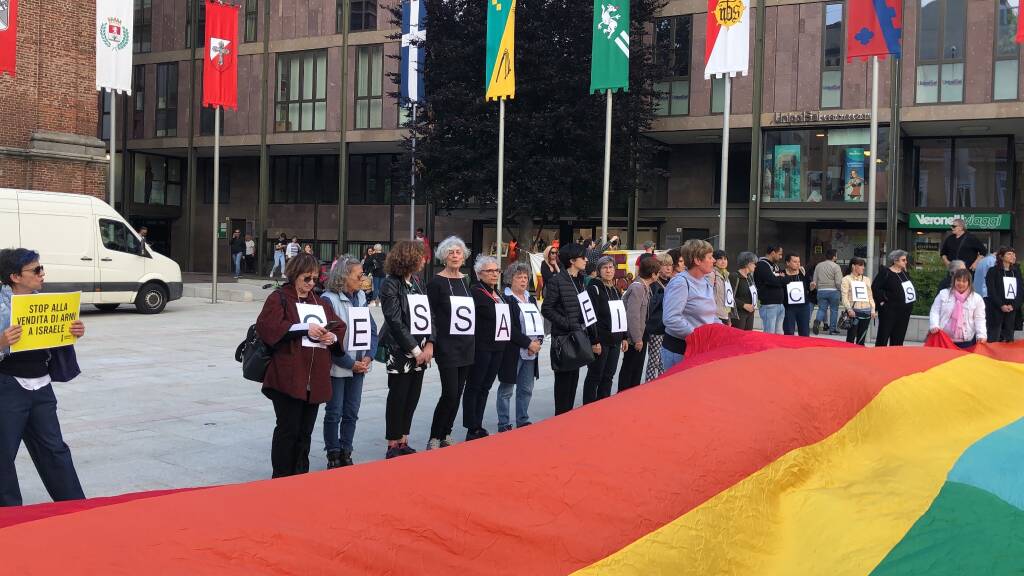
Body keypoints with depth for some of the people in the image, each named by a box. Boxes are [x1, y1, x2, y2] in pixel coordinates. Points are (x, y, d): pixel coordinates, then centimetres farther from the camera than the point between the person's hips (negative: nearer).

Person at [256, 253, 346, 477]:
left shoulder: (319, 303, 20)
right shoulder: (279, 298, 0)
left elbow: (340, 328, 22)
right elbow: (266, 326, -15)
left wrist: (333, 337, -2)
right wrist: (305, 328, -18)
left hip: (315, 380, 6)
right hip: (288, 378, -6)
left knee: (305, 433, 10)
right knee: (288, 430, -3)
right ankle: (282, 479, 8)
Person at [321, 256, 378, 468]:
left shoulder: (360, 297, 6)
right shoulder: (329, 299, -13)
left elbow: (372, 329, 8)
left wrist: (369, 356, -7)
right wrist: (350, 363, -15)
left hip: (359, 365, 6)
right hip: (337, 367, -5)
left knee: (351, 413, 11)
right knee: (334, 413, 5)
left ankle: (346, 454, 23)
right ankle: (333, 456, 16)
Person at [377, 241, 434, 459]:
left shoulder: (416, 283, 11)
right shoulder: (390, 285, -9)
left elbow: (429, 314, 8)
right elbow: (395, 322, -14)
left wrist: (429, 345, -5)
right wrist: (415, 350, -14)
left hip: (421, 351, 6)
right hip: (400, 351, -6)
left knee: (413, 397, 9)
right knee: (398, 397, 1)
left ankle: (404, 442, 20)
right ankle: (393, 446, 10)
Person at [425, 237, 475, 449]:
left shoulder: (466, 281, 11)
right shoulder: (436, 282, -7)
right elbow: (429, 315, -7)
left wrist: (473, 341, 12)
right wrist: (431, 342, -14)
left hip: (467, 345, 6)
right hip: (447, 345, -6)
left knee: (457, 393, 8)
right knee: (450, 393, -10)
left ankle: (446, 434, 20)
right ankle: (434, 438, 2)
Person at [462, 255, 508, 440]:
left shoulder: (498, 294, 16)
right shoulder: (475, 292, -10)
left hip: (497, 347, 8)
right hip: (481, 347, -8)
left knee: (485, 387, 12)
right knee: (474, 387, 1)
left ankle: (478, 427, 19)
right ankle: (472, 429, 6)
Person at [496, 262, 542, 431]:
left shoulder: (531, 299, 16)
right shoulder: (505, 299, -9)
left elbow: (538, 322, 14)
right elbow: (509, 328, -16)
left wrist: (538, 341, -4)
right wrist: (528, 343, -17)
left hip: (531, 353, 7)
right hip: (512, 352, -7)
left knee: (526, 389, 11)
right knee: (506, 389, 1)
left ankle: (523, 422, 21)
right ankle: (504, 424, 8)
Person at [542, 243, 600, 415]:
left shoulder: (580, 281, 12)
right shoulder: (557, 281, -11)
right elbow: (546, 309, -14)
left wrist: (593, 337, 12)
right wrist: (568, 324, -19)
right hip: (563, 337, -7)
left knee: (574, 377, 11)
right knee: (564, 377, -1)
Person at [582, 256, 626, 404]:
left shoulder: (616, 291, 15)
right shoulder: (594, 289, -9)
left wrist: (623, 337, 15)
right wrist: (595, 341, -20)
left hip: (615, 340, 7)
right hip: (600, 340, -7)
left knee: (608, 376, 11)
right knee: (595, 376, 0)